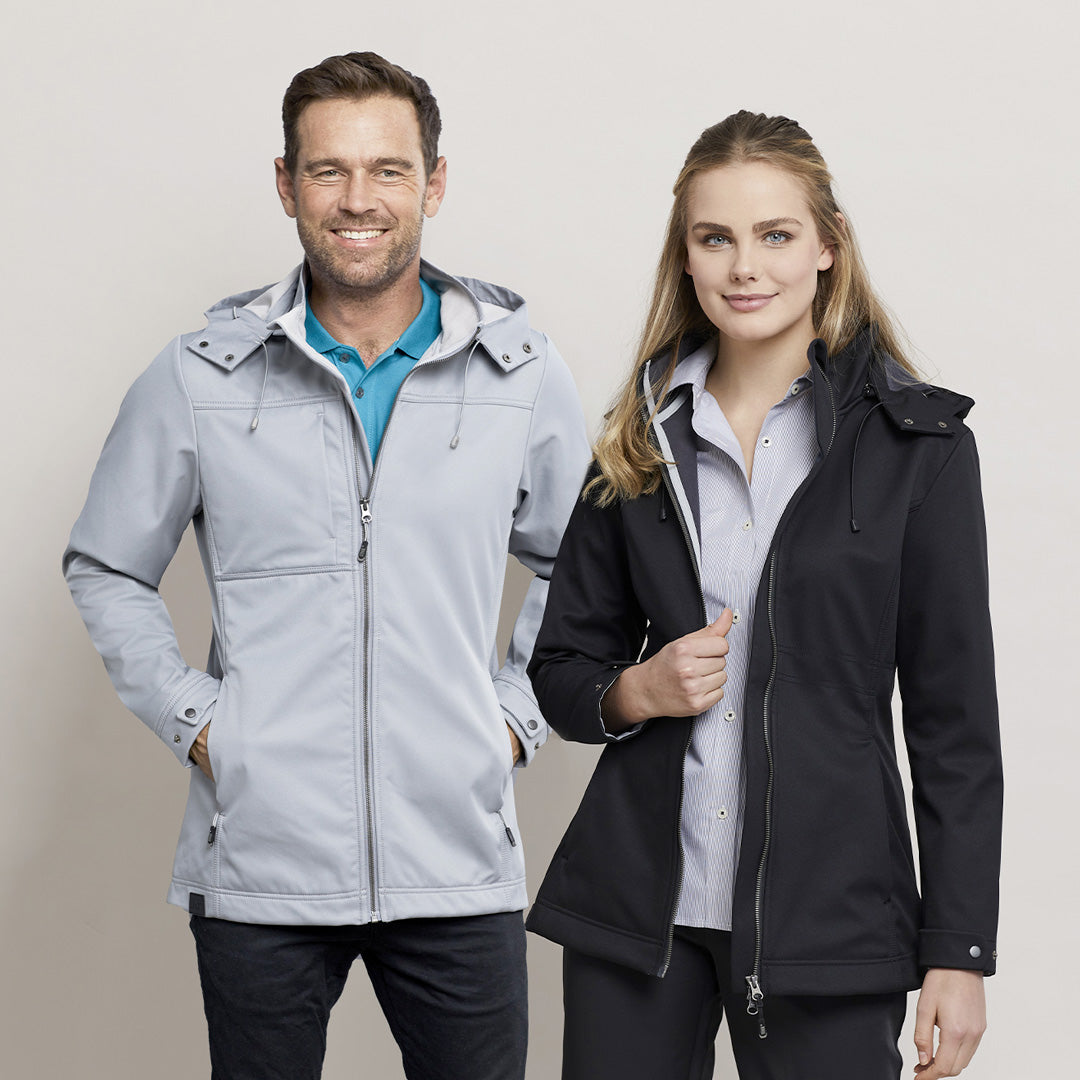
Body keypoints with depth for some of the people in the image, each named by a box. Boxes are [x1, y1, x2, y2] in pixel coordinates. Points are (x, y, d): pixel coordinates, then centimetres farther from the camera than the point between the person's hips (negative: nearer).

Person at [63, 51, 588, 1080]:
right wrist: (191, 718, 1)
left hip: (458, 871, 1)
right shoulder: (199, 378, 0)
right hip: (256, 867, -1)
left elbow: (571, 562, 18)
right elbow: (105, 570, 12)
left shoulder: (524, 375, 3)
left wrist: (516, 713, 7)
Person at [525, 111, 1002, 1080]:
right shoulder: (646, 440, 7)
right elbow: (560, 667, 14)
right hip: (638, 913, 3)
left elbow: (955, 718, -2)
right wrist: (635, 691, -8)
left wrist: (957, 955, -6)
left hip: (829, 918, -2)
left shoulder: (919, 446, -2)